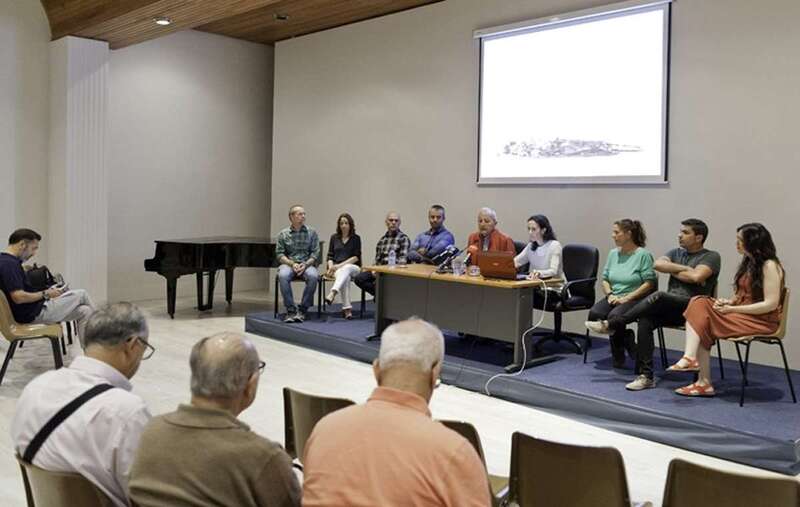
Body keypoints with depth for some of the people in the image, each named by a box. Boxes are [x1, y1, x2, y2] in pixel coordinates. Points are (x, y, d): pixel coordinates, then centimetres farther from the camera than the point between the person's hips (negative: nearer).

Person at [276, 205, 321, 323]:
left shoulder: (311, 232, 8)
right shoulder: (283, 234, 8)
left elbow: (315, 253, 3)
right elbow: (280, 254, 3)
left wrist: (305, 264, -14)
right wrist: (292, 264, -14)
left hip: (307, 264, 0)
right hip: (289, 263, 0)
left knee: (313, 276, -34)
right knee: (283, 276, -35)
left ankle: (302, 310, -21)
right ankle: (291, 310, -24)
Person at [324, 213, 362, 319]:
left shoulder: (356, 238, 8)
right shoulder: (334, 238, 16)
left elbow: (356, 257, -2)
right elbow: (330, 256, 11)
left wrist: (341, 265, -14)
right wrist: (331, 267, -11)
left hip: (353, 267, -1)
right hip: (337, 268, 1)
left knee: (345, 269, -39)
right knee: (345, 277, -36)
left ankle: (332, 294, -61)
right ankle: (347, 308, -45)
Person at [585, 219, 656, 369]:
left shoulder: (643, 255, -6)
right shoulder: (613, 254, 13)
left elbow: (649, 283, -12)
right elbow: (605, 279, 16)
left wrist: (626, 298, -17)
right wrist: (610, 294, -5)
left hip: (634, 299, -6)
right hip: (614, 297, 6)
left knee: (614, 315, -34)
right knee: (594, 313, -24)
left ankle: (619, 356, -5)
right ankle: (625, 339, -1)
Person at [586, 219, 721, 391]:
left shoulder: (711, 257, 4)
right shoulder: (676, 252, 21)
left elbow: (696, 277, -16)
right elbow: (658, 264, 0)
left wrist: (673, 271, -1)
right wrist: (685, 268, -4)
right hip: (670, 307, 5)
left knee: (659, 296, -35)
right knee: (645, 321, -27)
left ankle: (611, 324, -24)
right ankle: (646, 376, -26)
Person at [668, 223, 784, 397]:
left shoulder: (769, 266, -10)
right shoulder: (748, 262, 16)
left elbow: (770, 304, -17)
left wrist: (732, 309, -17)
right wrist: (728, 302, -4)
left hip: (762, 320, -8)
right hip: (741, 314, 8)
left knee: (701, 322, -21)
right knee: (699, 303, -15)